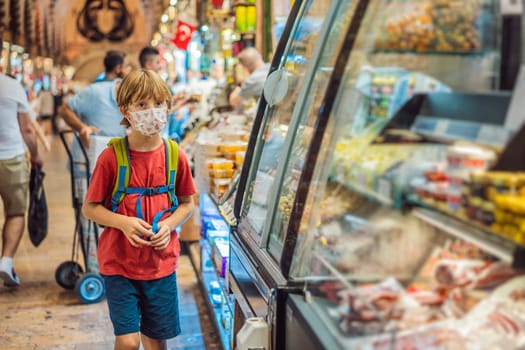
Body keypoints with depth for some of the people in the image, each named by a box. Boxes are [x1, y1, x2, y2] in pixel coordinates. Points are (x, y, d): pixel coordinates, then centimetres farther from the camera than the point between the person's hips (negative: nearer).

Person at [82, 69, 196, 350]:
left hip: (161, 264, 3)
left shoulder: (176, 156, -2)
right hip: (119, 264, -2)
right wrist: (123, 222, -20)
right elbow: (90, 208, -4)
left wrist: (169, 224, -10)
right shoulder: (111, 157, -10)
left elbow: (187, 203, 9)